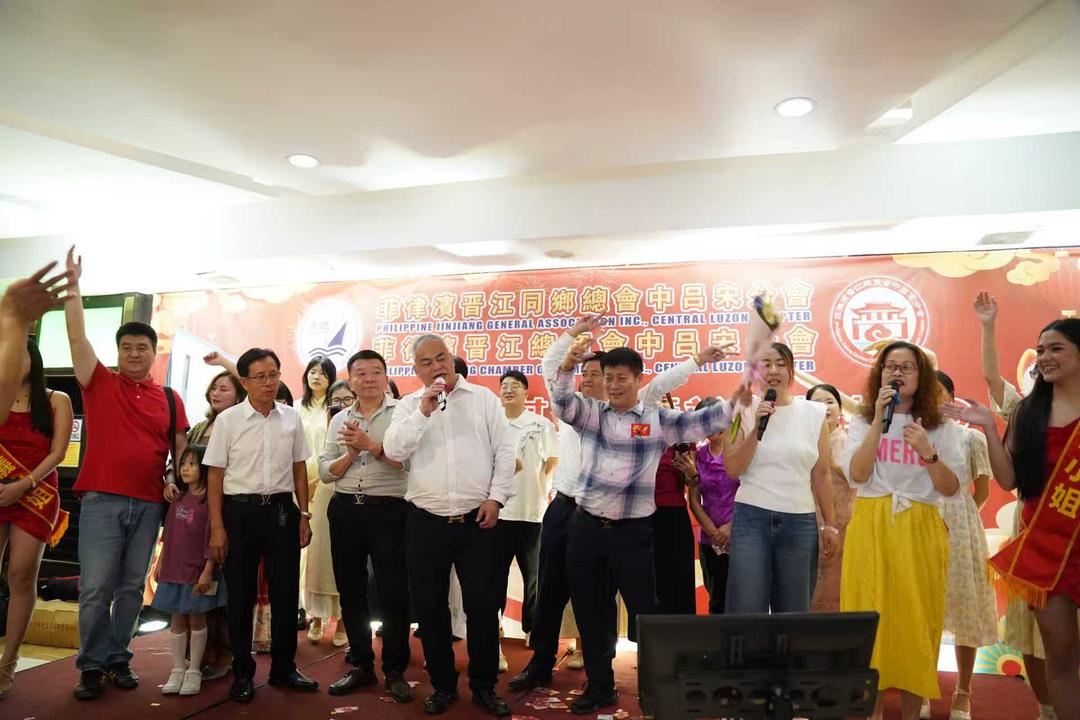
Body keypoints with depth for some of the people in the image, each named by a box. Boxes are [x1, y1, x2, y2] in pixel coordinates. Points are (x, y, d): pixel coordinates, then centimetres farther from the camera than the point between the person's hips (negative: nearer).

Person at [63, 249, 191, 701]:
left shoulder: (170, 399, 9)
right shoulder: (99, 383, 5)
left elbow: (181, 447, 11)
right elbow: (77, 336, -4)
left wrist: (174, 481, -6)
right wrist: (73, 285, -7)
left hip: (150, 505, 2)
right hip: (102, 499, -2)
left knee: (132, 588, 9)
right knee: (96, 588, -3)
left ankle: (119, 660, 21)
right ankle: (92, 666, 11)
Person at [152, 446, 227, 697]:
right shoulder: (179, 498, 8)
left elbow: (211, 539, -13)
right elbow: (168, 534, 14)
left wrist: (208, 571, -16)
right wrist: (161, 563, 14)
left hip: (198, 572, -5)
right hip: (173, 570, 5)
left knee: (196, 620, 5)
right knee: (177, 620, 11)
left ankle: (194, 671, 16)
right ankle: (177, 670, 21)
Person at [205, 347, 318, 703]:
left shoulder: (291, 418, 4)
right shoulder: (227, 420, -3)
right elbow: (215, 475, -2)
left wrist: (303, 515, 7)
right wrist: (217, 527, -7)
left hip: (281, 510, 2)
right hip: (240, 511, -2)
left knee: (285, 593, 8)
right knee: (240, 596, 8)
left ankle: (284, 668, 24)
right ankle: (243, 673, 23)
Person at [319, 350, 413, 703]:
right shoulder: (339, 420, 12)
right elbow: (324, 472, 7)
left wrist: (371, 445, -19)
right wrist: (350, 454, -9)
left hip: (389, 510, -5)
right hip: (345, 510, 5)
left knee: (393, 593, 0)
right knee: (351, 592, 13)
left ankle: (395, 670, 17)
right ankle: (361, 665, 29)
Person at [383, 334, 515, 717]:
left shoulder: (484, 398, 4)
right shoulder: (409, 405, 6)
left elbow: (504, 451, 1)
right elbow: (394, 451, -8)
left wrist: (496, 497, -7)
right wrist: (423, 411, -15)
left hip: (476, 520, -1)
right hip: (426, 521, 1)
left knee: (483, 605, 4)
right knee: (430, 607, 10)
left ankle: (484, 686, 22)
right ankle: (442, 685, 28)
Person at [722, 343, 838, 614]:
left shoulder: (814, 413, 4)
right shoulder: (744, 411, 2)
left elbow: (821, 475, 8)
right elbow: (733, 469, -3)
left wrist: (830, 524, 8)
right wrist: (757, 429, -12)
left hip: (801, 521, 2)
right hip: (751, 518, -1)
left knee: (794, 610, 10)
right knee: (747, 610, -2)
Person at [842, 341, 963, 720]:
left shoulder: (941, 428, 8)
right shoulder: (862, 422, 7)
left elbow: (951, 488, 1)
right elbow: (857, 474, -8)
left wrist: (928, 453, -17)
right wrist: (879, 420, -13)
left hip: (920, 530, 0)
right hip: (871, 527, 0)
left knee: (916, 620, 2)